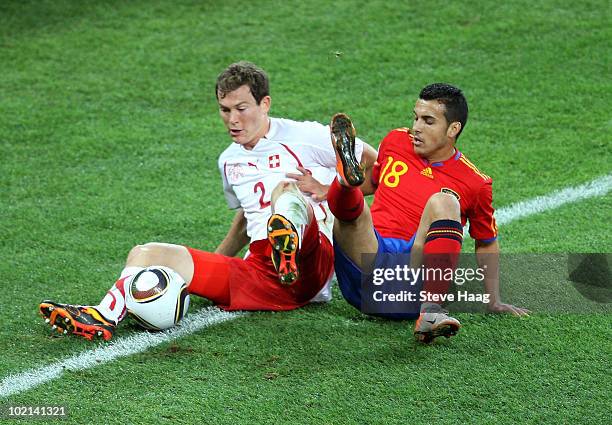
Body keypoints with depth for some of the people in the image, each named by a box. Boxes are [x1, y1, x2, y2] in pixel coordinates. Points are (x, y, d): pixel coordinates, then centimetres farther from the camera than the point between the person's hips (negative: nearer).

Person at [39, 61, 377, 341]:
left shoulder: (304, 137, 3)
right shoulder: (230, 161, 23)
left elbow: (374, 164, 7)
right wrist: (212, 263, 36)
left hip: (310, 268, -6)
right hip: (257, 274, 6)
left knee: (285, 189, -35)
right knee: (146, 253, -7)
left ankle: (288, 249, -71)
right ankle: (103, 317, -37)